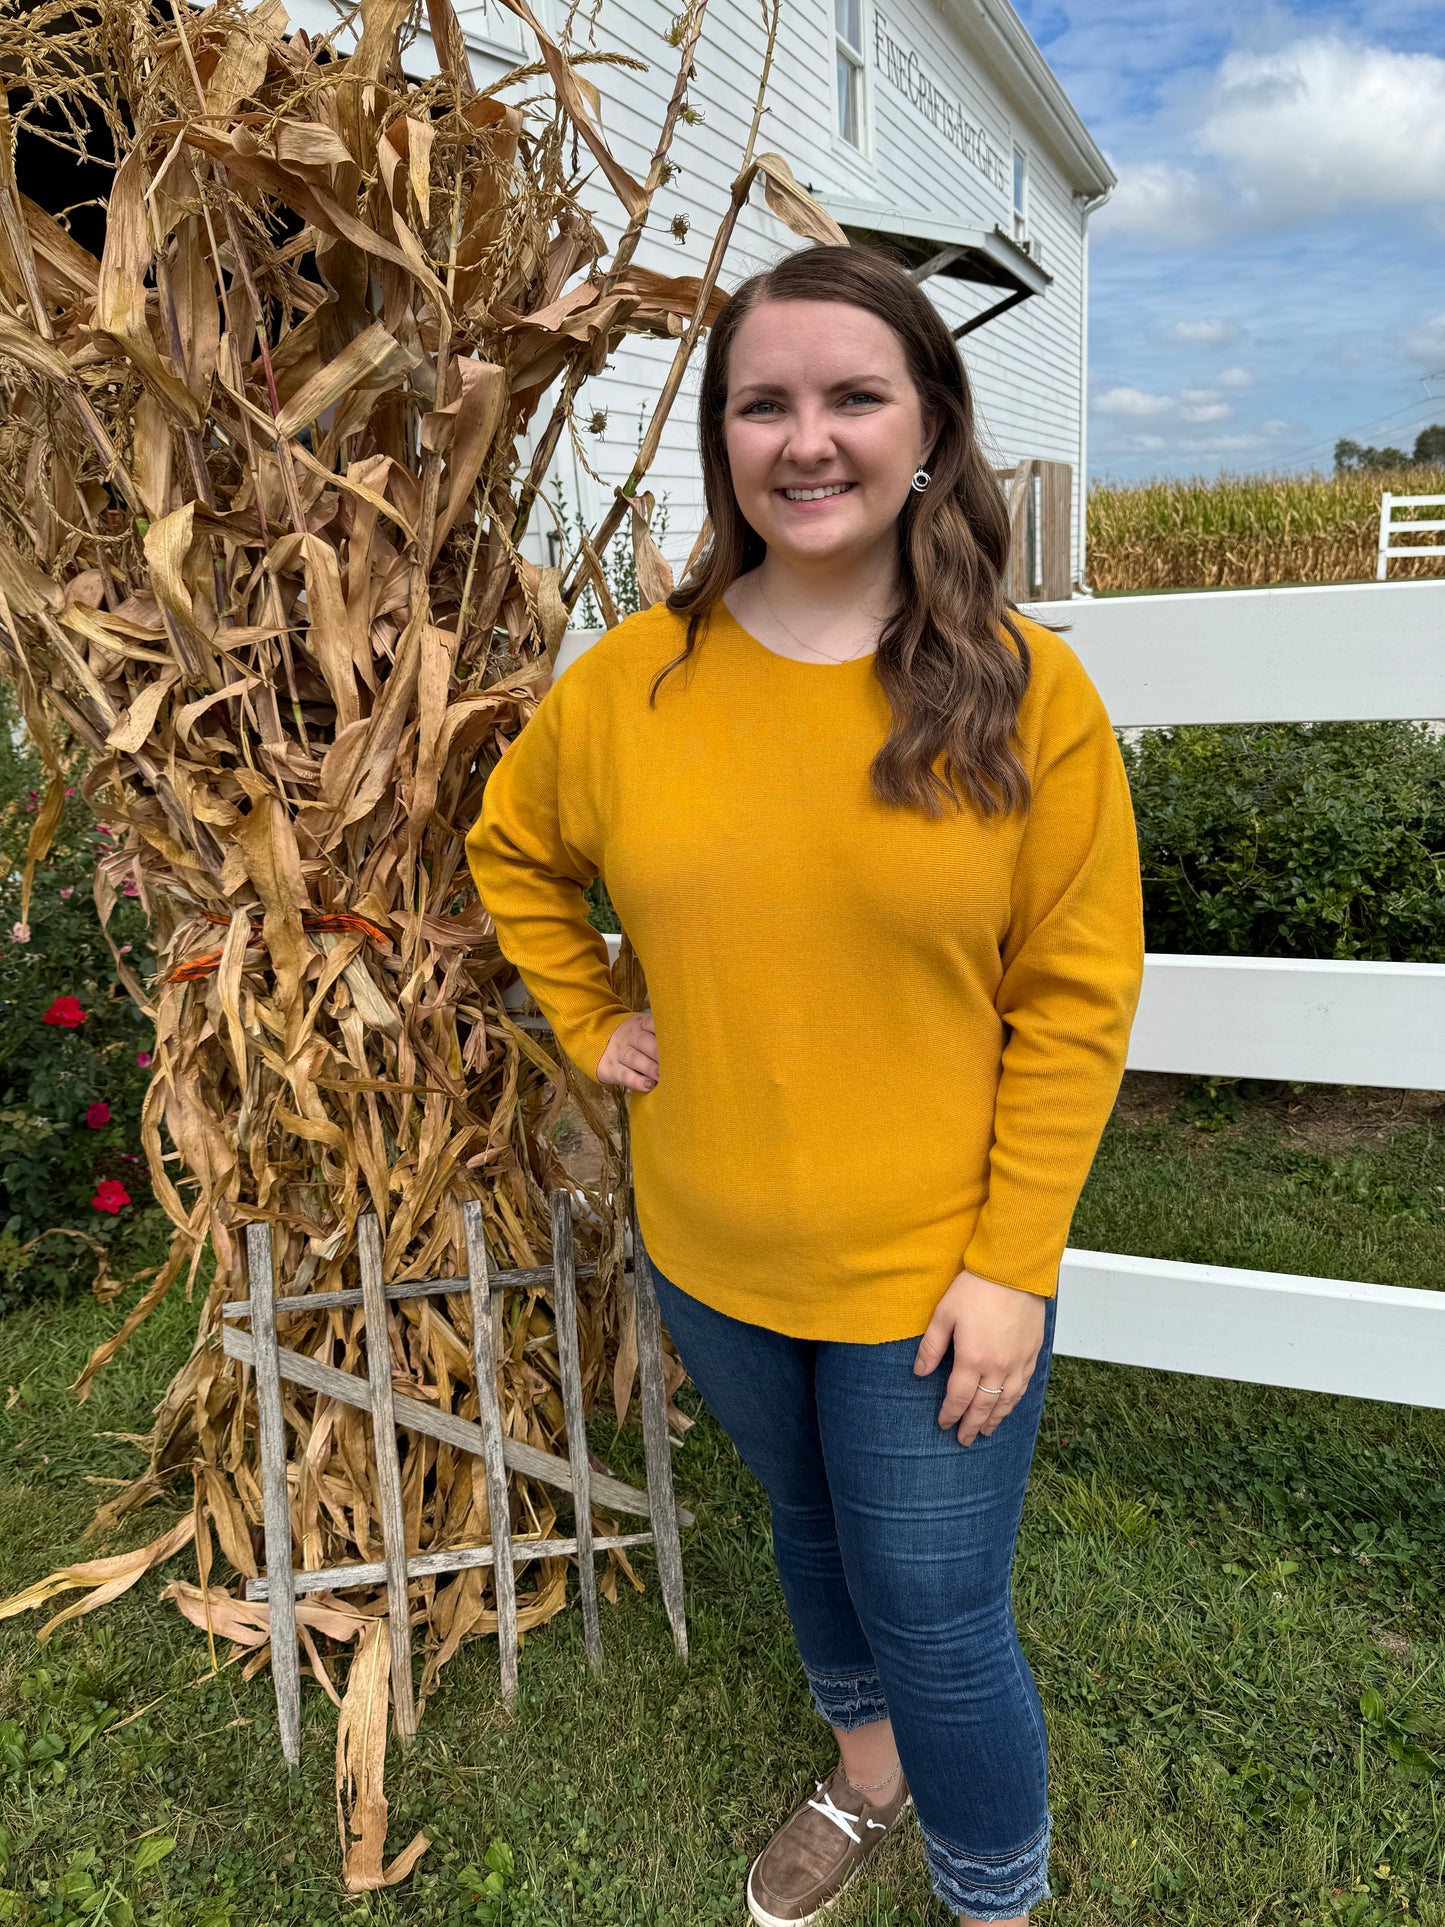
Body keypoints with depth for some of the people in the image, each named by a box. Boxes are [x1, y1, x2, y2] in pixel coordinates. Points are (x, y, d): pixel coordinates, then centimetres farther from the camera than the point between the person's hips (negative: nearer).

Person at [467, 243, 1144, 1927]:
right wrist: (589, 1024, 1)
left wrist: (1014, 1264, -13)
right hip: (710, 1252, 4)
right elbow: (513, 850, 12)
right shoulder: (633, 680, -6)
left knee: (938, 1621, 10)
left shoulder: (1023, 691, -13)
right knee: (807, 1524, 27)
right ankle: (866, 1771, 57)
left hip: (932, 1268, -3)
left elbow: (1075, 1001, -11)